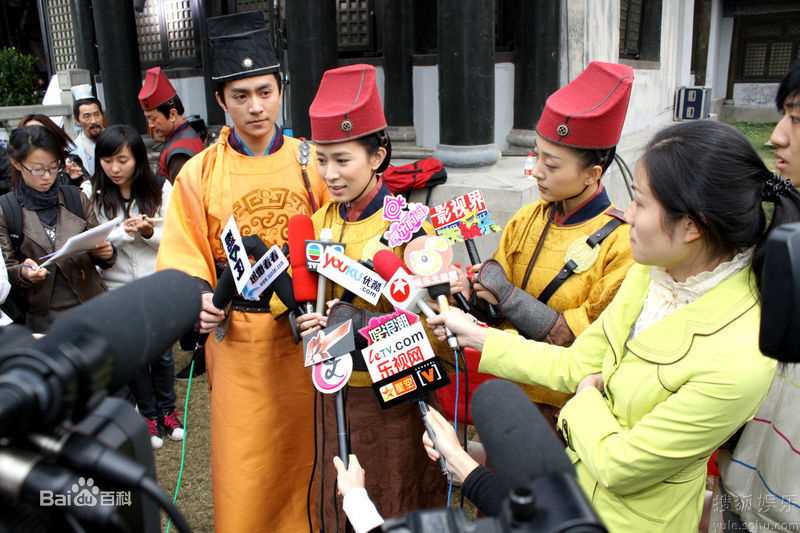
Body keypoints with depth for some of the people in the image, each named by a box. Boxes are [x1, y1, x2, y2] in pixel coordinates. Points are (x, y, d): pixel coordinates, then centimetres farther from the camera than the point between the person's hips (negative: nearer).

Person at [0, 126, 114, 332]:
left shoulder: (76, 199, 1)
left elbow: (98, 250, 9)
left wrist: (106, 253, -12)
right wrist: (22, 272, -19)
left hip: (92, 306, 2)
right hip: (43, 317, -1)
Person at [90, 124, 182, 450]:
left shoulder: (161, 190, -8)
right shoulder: (94, 196, -7)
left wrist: (149, 232, -24)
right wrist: (124, 233, -24)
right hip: (118, 288, 0)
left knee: (162, 351, 13)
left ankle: (167, 409, 34)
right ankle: (148, 414, 32)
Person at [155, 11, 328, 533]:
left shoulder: (310, 162, -1)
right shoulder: (199, 172, -4)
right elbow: (182, 255, -2)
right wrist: (198, 297, -20)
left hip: (303, 331, 1)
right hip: (236, 335, -1)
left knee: (301, 445, 15)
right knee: (245, 456, 9)